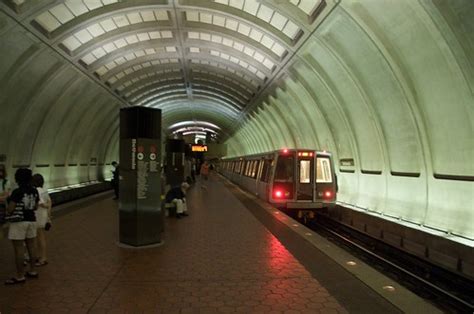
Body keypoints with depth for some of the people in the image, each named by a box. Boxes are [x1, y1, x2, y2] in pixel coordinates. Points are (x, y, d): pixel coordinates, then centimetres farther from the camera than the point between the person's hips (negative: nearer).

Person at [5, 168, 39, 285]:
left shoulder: (17, 192, -17)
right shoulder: (34, 191, 4)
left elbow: (10, 209, -17)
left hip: (18, 222, -7)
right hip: (31, 220, 8)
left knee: (18, 248, -2)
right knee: (31, 246, 12)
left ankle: (20, 276, 3)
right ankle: (32, 271, 21)